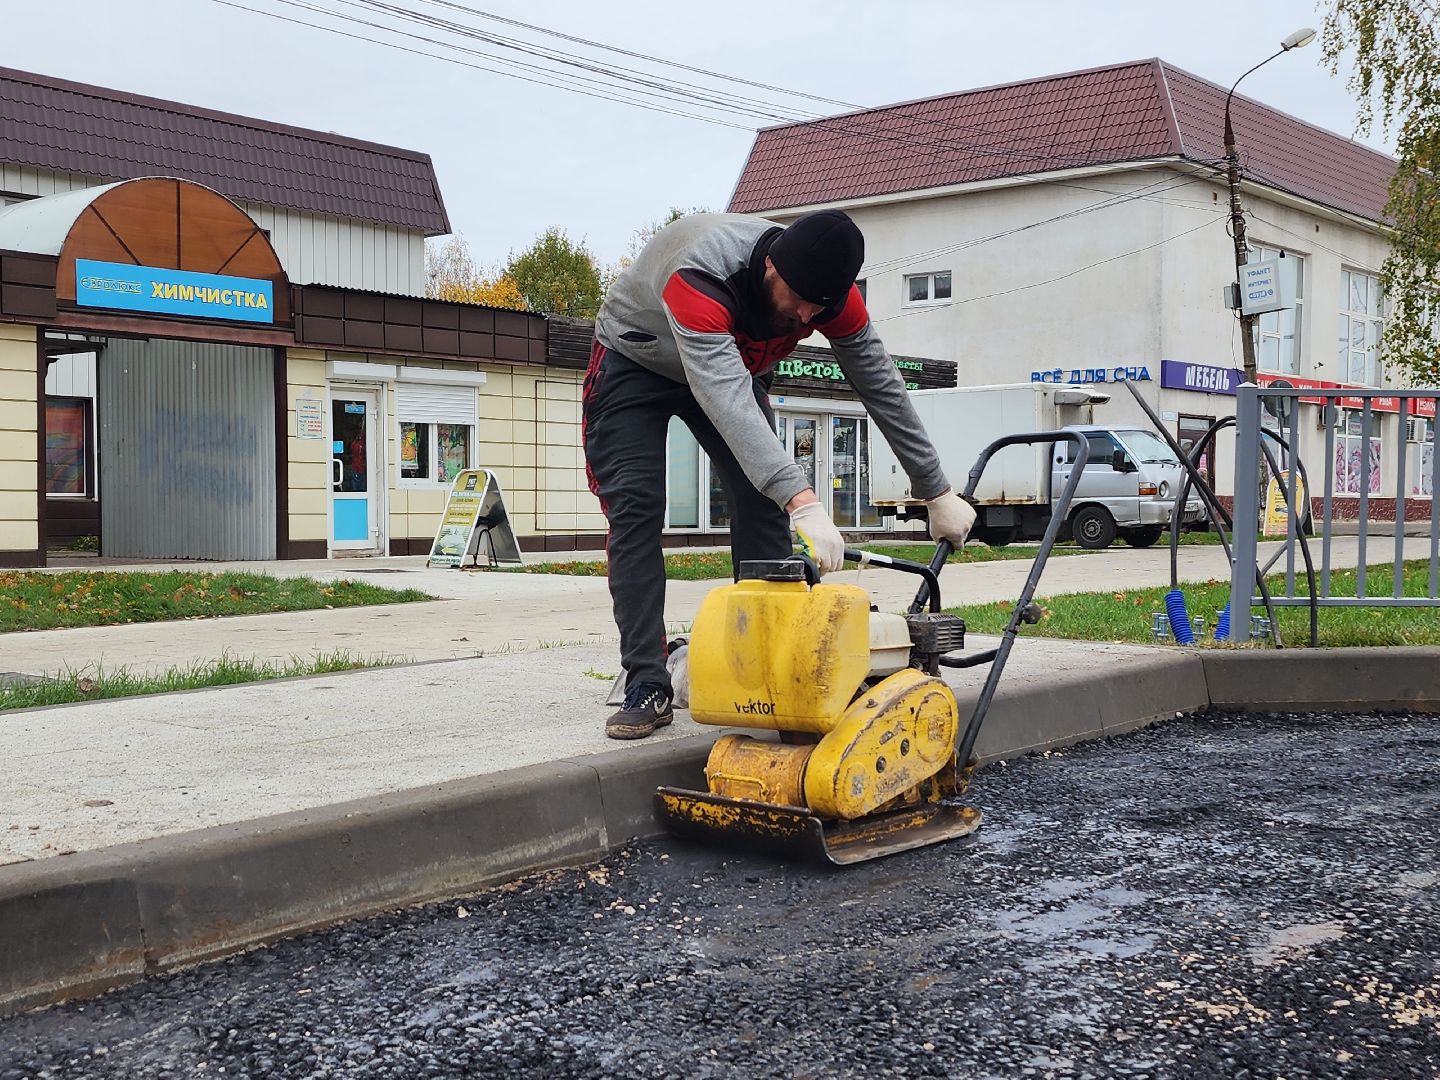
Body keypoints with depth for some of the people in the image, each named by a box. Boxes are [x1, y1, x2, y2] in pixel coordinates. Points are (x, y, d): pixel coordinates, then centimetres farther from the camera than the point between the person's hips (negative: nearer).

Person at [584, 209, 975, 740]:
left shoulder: (829, 289, -26)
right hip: (633, 361, -5)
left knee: (764, 502, -9)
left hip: (729, 364, 5)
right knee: (635, 510, -17)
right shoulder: (699, 275, -45)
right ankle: (647, 686, -15)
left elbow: (883, 389, -15)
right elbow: (726, 400, -55)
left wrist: (938, 494, -11)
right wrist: (804, 502, -65)